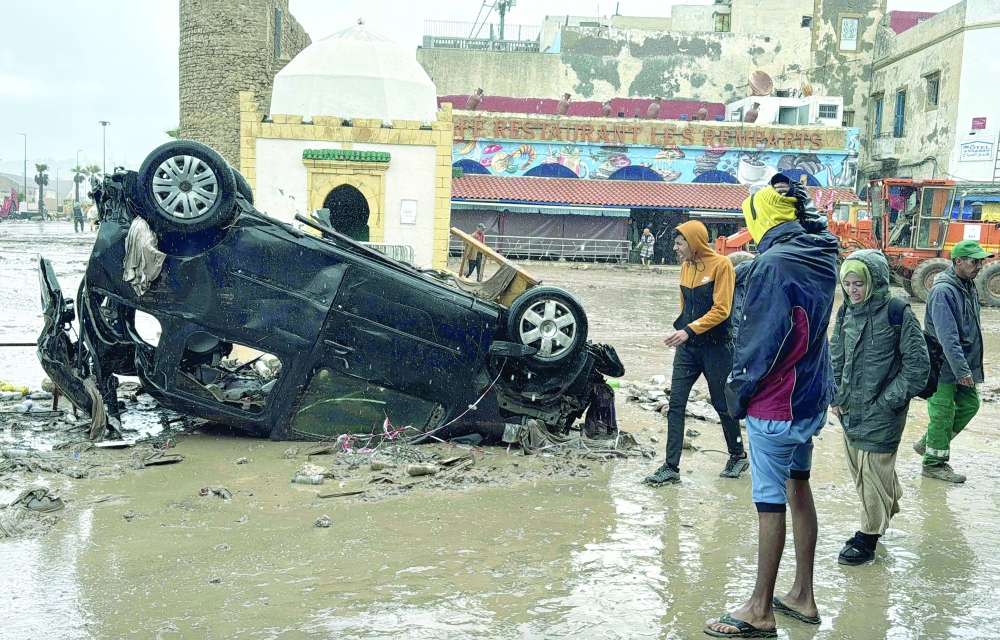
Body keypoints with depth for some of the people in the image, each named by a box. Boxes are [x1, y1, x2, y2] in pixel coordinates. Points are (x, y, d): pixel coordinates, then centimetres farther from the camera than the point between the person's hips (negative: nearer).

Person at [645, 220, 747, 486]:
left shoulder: (721, 265, -13)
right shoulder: (686, 266, 7)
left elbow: (721, 310, -18)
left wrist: (690, 330, -24)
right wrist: (681, 330, 11)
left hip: (716, 348, -6)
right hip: (687, 347, 6)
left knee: (722, 404, 9)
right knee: (675, 405, -1)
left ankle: (738, 456, 31)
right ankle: (671, 467, 2)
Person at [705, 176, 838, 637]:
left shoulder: (774, 262, -20)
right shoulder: (822, 257, 6)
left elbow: (761, 337, -20)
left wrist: (738, 390, -9)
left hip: (775, 404, -9)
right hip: (812, 396, 9)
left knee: (770, 501, 0)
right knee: (798, 485, 18)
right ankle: (802, 596, 29)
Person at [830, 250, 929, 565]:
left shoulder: (898, 313, -13)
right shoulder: (846, 312, 4)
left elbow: (917, 366, -11)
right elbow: (836, 358, 15)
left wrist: (886, 403, -12)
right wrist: (836, 397, 7)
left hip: (881, 412, -6)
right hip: (850, 409, 6)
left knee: (874, 470, -1)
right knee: (858, 467, 16)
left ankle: (868, 536, 12)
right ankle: (887, 507, 39)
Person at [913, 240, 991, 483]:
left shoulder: (969, 285, 7)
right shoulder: (943, 291, -22)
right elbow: (947, 336, -27)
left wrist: (968, 365, 20)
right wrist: (961, 370, -28)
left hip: (964, 363, 9)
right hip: (944, 366, -9)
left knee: (969, 404, 15)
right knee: (942, 414, 0)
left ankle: (928, 443, 28)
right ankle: (934, 463, 14)